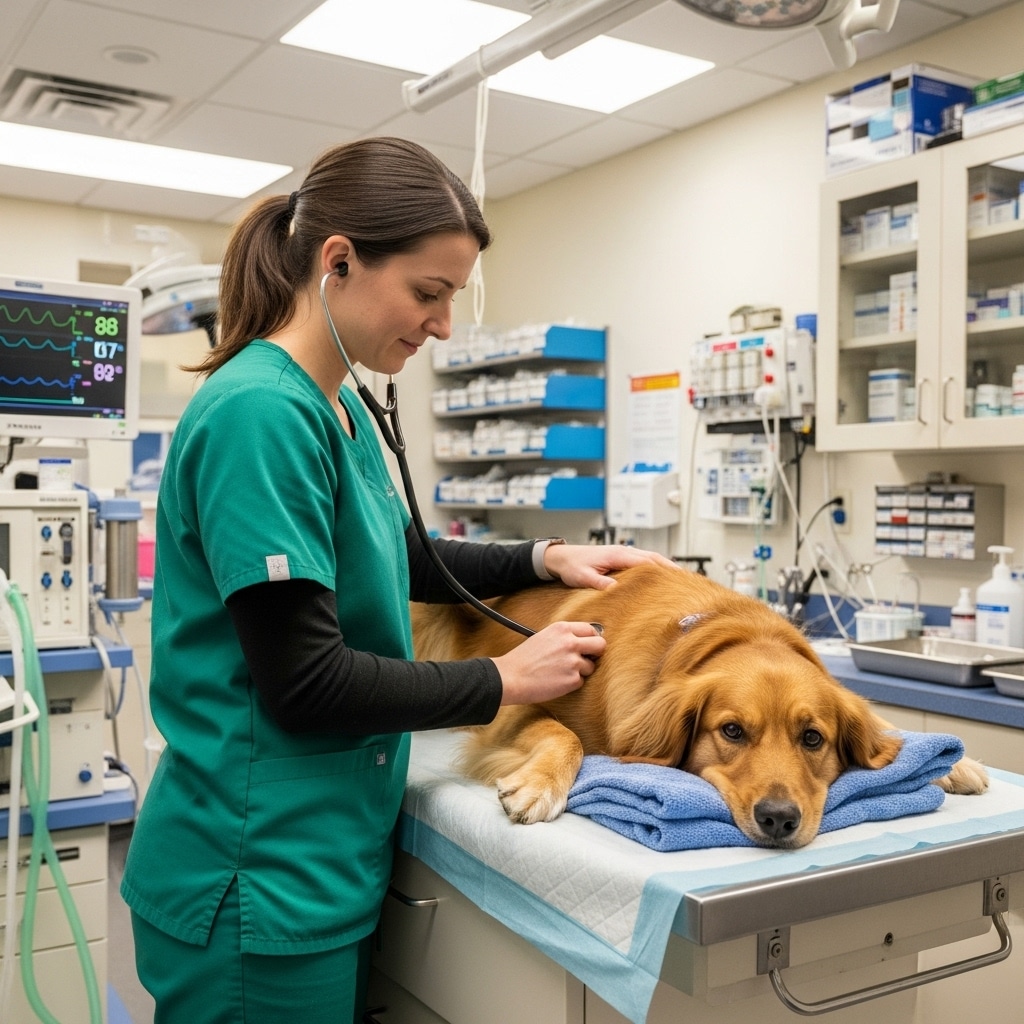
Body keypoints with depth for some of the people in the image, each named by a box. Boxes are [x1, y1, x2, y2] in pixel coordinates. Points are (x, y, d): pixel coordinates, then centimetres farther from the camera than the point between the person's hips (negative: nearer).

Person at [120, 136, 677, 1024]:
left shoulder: (340, 407, 6)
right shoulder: (262, 412, -22)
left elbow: (399, 558, 21)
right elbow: (303, 680, -23)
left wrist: (544, 558, 7)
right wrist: (504, 681, -12)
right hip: (260, 877, -9)